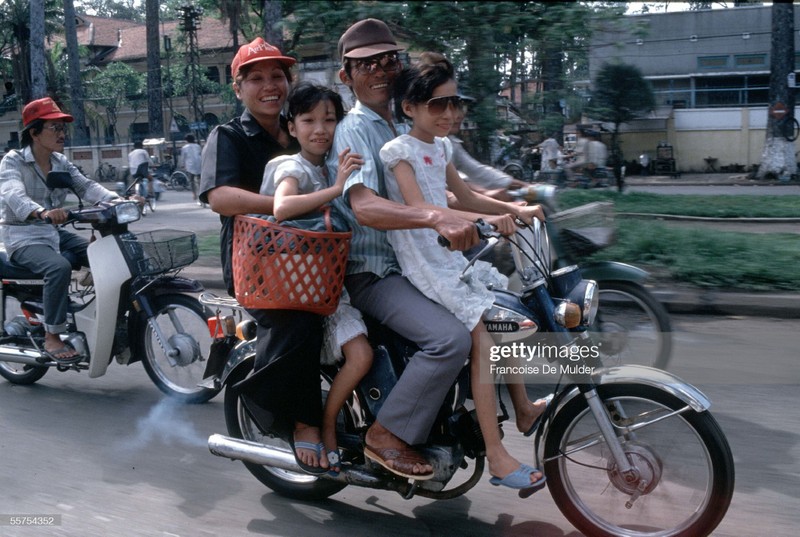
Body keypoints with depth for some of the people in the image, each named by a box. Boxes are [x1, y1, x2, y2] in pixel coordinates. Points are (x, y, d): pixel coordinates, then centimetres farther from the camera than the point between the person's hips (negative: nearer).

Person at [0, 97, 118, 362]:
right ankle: (52, 338, -22)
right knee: (59, 267, -34)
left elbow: (86, 186, -4)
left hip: (56, 234, 7)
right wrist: (42, 212, -51)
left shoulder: (61, 162, 10)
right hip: (24, 239, -7)